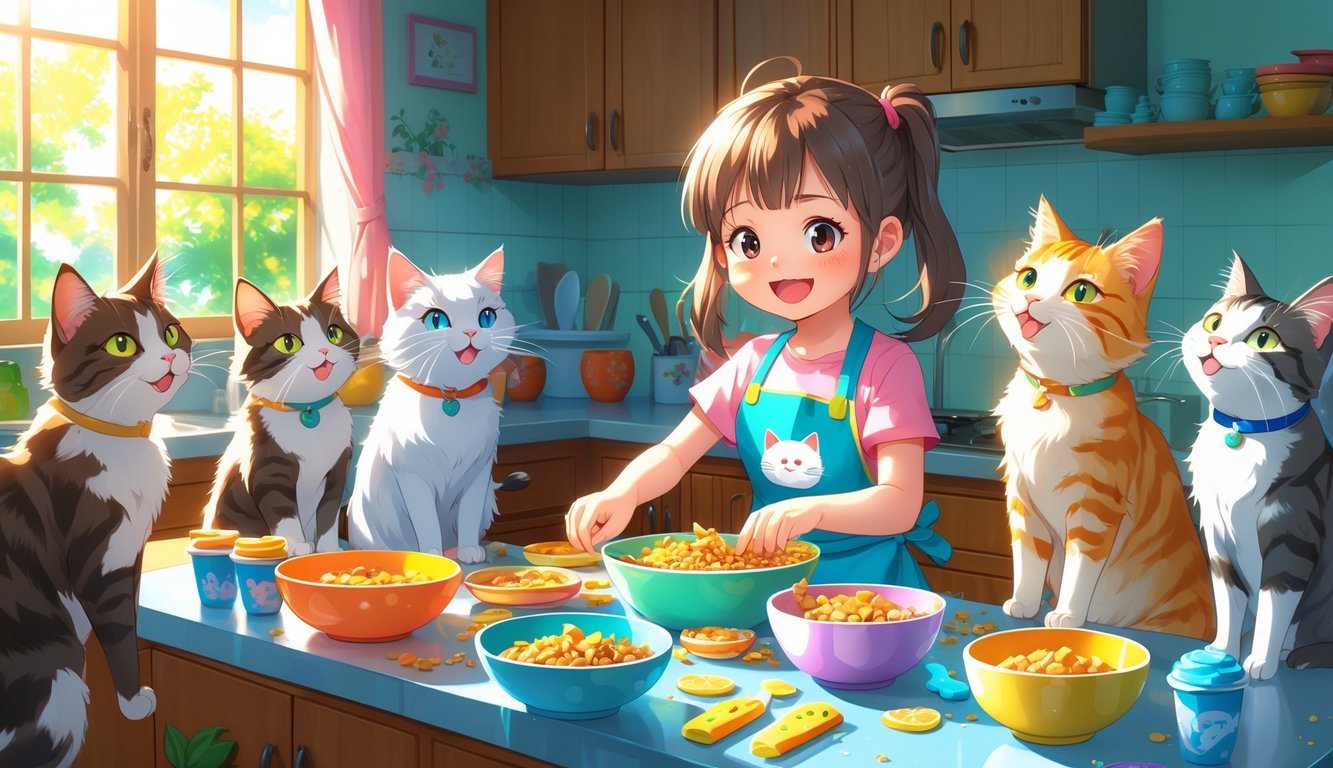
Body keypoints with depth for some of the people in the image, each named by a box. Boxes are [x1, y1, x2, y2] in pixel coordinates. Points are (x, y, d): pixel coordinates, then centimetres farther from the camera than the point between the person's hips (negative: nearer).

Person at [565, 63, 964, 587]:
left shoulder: (885, 365, -10)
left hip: (865, 584, -5)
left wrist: (812, 509, -35)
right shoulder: (754, 363, 7)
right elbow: (674, 453, 8)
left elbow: (901, 503, -17)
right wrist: (622, 494, -13)